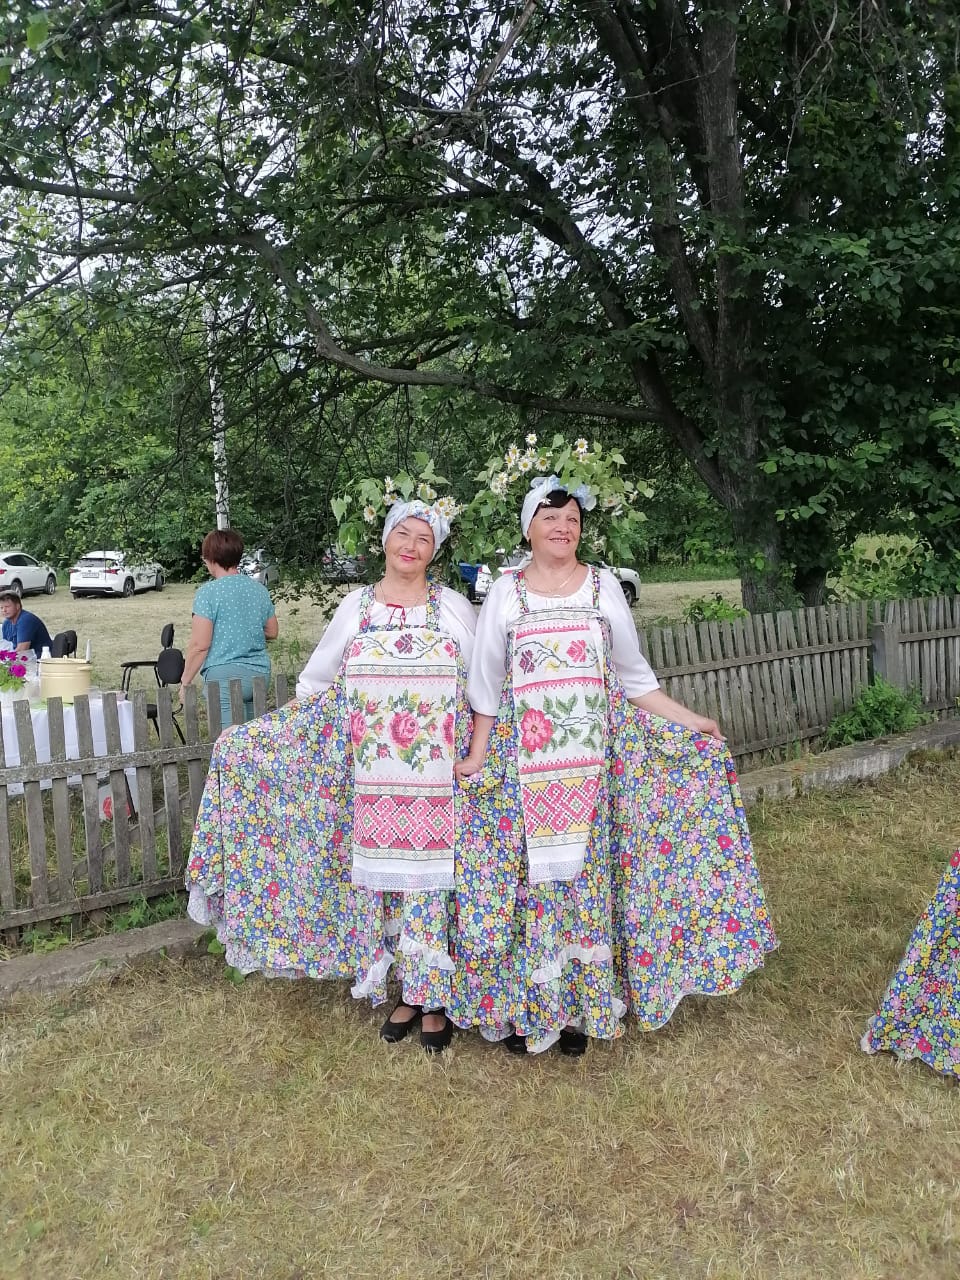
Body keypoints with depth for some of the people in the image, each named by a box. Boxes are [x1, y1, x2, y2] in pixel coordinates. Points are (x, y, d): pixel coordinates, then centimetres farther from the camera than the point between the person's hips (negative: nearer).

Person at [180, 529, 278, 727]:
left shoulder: (208, 592, -9)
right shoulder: (260, 590, 8)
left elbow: (200, 645, -12)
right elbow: (272, 632, 18)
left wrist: (185, 682, -2)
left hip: (224, 675, -6)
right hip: (260, 673, 6)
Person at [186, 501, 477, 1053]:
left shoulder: (454, 606, 0)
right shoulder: (357, 606, 6)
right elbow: (315, 680, 14)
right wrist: (263, 732, 14)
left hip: (437, 776, -2)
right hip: (375, 778, 2)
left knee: (430, 877, 1)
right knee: (384, 877, 7)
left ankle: (433, 996, 18)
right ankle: (406, 992, 23)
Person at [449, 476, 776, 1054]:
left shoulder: (605, 588, 4)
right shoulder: (505, 594, 3)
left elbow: (635, 676, 8)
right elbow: (487, 685, 5)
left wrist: (690, 721, 3)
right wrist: (477, 756, 0)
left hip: (592, 762, 1)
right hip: (523, 764, 0)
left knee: (588, 874, 4)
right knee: (526, 875, 1)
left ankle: (581, 1004, 21)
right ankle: (524, 1004, 19)